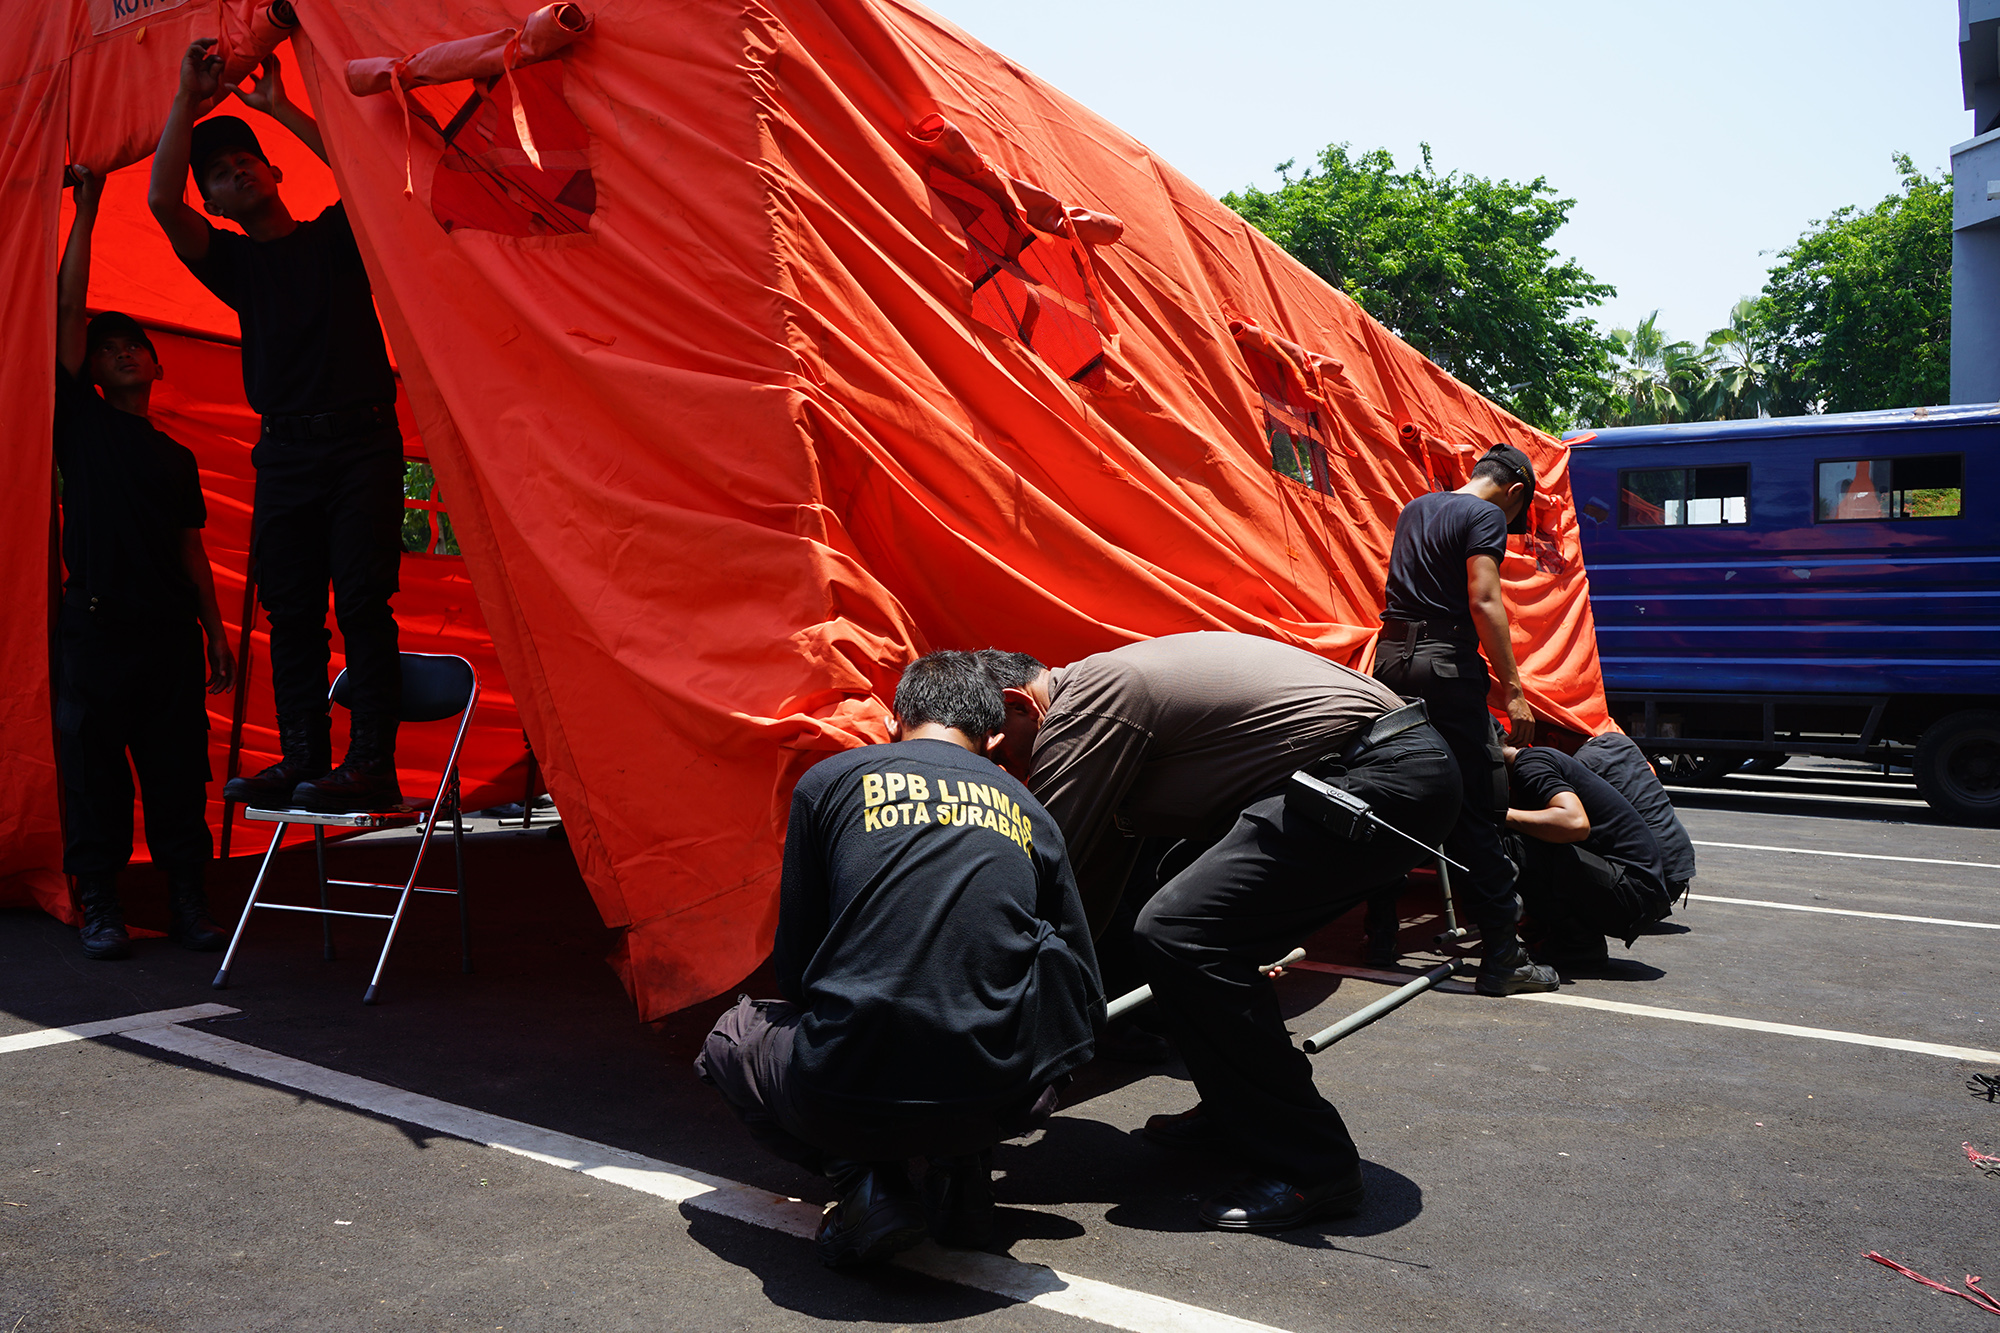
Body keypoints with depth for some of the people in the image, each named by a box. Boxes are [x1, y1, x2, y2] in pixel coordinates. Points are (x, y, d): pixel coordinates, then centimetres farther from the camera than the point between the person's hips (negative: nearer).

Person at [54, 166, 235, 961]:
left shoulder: (176, 458, 18)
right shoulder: (82, 423, 9)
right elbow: (69, 309, 3)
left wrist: (217, 632, 11)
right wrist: (87, 209, 2)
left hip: (171, 630, 3)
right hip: (96, 626, -3)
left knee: (178, 772, 3)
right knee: (94, 770, -1)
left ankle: (187, 901, 9)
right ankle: (99, 908, 7)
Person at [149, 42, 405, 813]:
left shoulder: (336, 236, 11)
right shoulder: (232, 263, 17)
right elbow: (162, 202, 1)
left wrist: (281, 109, -3)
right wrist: (188, 99, 1)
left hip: (362, 440, -4)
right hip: (285, 452, 4)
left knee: (362, 603, -11)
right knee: (290, 612, 0)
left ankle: (372, 764, -13)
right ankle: (302, 760, 3)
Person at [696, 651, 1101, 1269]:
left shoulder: (829, 779, 10)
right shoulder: (1027, 812, 16)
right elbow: (1086, 1002, 21)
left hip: (844, 1101, -1)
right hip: (999, 1103, 2)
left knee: (731, 1039, 30)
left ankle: (862, 1180, 6)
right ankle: (962, 1167, 12)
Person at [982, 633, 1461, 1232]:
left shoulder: (1085, 704, -10)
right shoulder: (1102, 690, 20)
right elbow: (1093, 877, 27)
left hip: (1383, 777, -11)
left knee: (1179, 934, -17)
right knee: (1192, 886, 21)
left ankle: (1310, 1166, -6)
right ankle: (1237, 1113, 28)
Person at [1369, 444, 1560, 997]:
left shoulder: (1414, 509, 22)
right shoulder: (1486, 516, -2)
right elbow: (1484, 602, -13)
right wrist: (1513, 690, -14)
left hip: (1391, 656, 8)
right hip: (1445, 661, -8)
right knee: (1477, 807, -6)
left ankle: (1380, 933, 21)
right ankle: (1501, 957, -6)